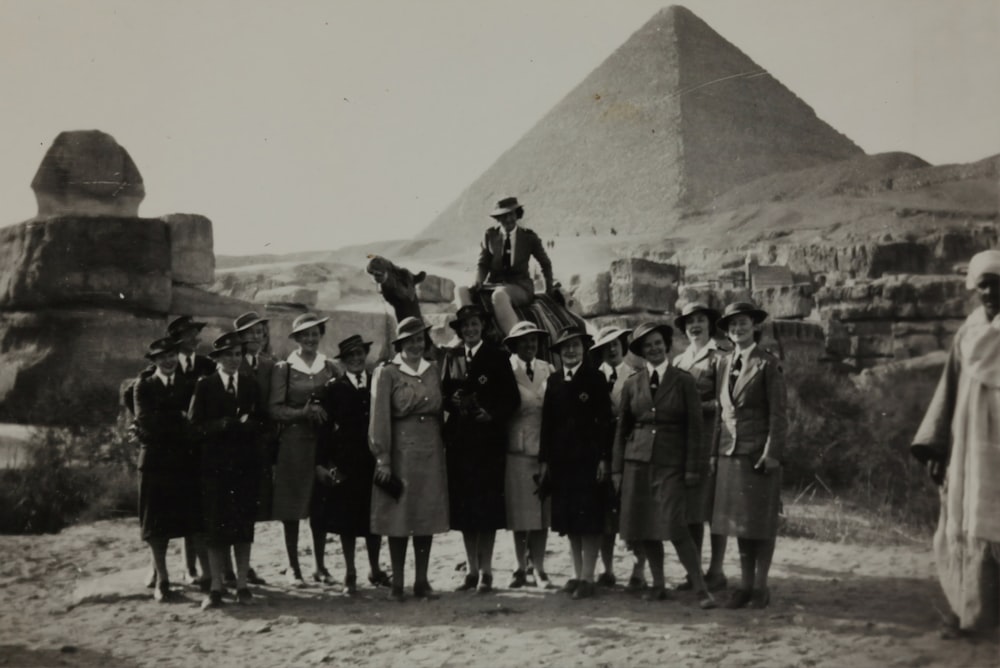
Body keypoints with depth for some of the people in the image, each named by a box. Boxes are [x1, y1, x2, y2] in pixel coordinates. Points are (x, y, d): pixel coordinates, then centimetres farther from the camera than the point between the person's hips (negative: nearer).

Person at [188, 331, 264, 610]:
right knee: (215, 526, 0)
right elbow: (196, 425, -5)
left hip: (246, 463, 2)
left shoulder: (250, 384, 10)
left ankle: (242, 584, 12)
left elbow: (259, 422, 5)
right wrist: (229, 423, -13)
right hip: (215, 464, -2)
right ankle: (216, 588, 7)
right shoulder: (205, 385, 3)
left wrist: (244, 424, -15)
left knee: (244, 524, 4)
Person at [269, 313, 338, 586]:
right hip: (293, 443, -2)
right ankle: (293, 567, 11)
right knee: (292, 506, 1)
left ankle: (320, 565, 15)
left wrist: (323, 413, -5)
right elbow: (275, 410, -6)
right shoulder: (283, 369, 0)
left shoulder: (330, 367, 8)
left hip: (323, 441, 2)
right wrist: (303, 412, -18)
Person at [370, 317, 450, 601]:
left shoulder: (433, 371, 10)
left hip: (431, 452, 4)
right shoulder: (387, 373, -4)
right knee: (399, 517, 0)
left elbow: (439, 410, 14)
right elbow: (380, 418, -7)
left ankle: (422, 581, 14)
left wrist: (441, 446, 7)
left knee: (428, 516, 5)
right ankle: (397, 583, 10)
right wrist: (382, 459, -11)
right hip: (401, 451, -4)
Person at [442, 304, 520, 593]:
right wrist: (452, 400, -9)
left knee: (487, 506, -2)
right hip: (459, 440, 3)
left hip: (488, 440, -3)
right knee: (463, 506, 5)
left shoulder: (497, 357, 1)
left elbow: (512, 399, -1)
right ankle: (472, 570, 15)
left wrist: (493, 414, -16)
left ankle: (486, 571, 6)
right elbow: (443, 393, 12)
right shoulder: (452, 356, 12)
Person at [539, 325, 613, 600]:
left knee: (589, 519, -3)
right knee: (568, 519, 8)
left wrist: (604, 458, -11)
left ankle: (587, 577, 1)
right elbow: (547, 422, 11)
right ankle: (577, 573, 16)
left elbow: (605, 420, -6)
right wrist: (545, 459, 7)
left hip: (589, 457, -5)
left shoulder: (595, 378, -2)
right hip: (562, 460, 5)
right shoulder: (554, 381, 10)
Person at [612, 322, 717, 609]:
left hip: (670, 462, -4)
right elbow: (622, 428, 13)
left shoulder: (683, 381, 1)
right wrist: (617, 469, 10)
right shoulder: (632, 384, 9)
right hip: (637, 461, 4)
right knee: (643, 526, 4)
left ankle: (701, 588, -4)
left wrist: (692, 468, -5)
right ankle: (658, 585, 18)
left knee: (674, 526, -12)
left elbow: (694, 426, 0)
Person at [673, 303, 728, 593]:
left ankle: (716, 571, 4)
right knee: (689, 507, 7)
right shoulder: (678, 361, 16)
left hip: (710, 436, -6)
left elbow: (723, 402, -8)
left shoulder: (718, 358, -2)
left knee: (713, 506, -2)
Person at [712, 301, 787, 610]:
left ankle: (760, 586, 8)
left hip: (759, 452, -5)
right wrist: (715, 451, 12)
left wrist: (772, 452, -14)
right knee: (738, 520, 8)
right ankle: (745, 585, 14)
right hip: (730, 452, 5)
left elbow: (778, 412, -7)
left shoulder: (768, 364, -4)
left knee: (762, 521, 1)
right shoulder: (724, 364, 12)